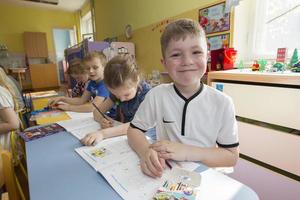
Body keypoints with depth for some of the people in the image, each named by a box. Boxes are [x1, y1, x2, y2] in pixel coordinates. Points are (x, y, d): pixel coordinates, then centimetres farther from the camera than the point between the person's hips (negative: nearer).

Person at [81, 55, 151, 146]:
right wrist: (101, 119, -19)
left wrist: (103, 133, -38)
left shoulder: (146, 93, -18)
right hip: (120, 137, 5)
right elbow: (97, 111, 3)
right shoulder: (117, 91, -2)